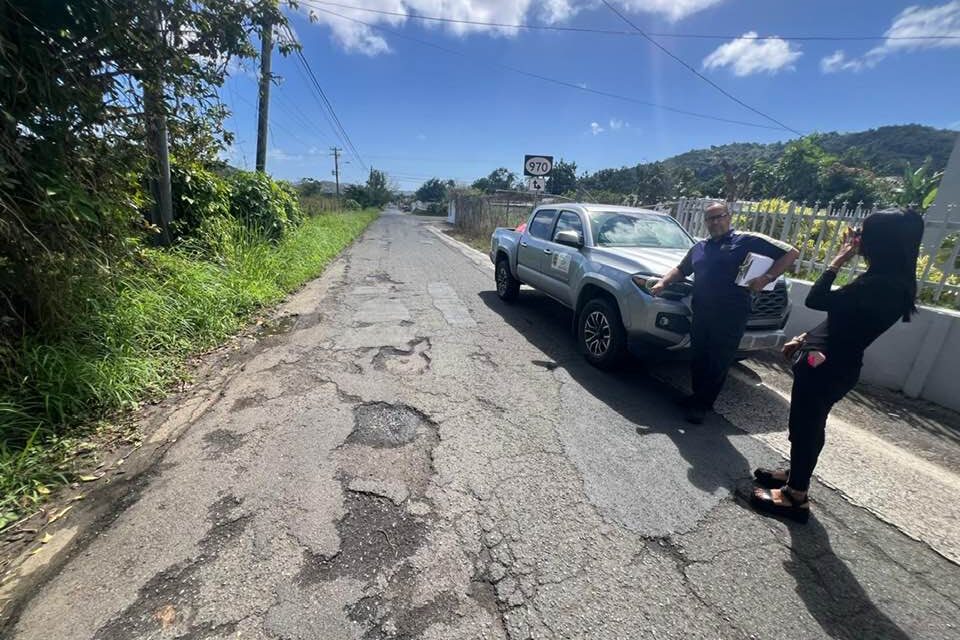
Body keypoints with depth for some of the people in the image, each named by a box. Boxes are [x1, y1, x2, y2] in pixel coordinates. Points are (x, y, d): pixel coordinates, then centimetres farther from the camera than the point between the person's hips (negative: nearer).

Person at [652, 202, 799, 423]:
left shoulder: (748, 240, 0)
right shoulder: (699, 247, 18)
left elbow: (791, 253, 0)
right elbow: (681, 269, 27)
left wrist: (767, 278, -13)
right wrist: (663, 282, 8)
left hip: (731, 316, -5)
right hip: (701, 314, 5)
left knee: (718, 363, 0)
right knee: (698, 359, 12)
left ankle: (702, 405, 12)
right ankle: (698, 397, 29)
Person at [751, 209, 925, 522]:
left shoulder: (881, 285, -23)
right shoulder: (889, 282, 9)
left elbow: (816, 300, -22)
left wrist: (838, 260, -10)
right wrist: (804, 338, 17)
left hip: (826, 366, -10)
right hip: (832, 363, 10)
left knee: (805, 426, 4)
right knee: (808, 424, 22)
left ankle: (796, 496, 19)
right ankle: (795, 474, 40)